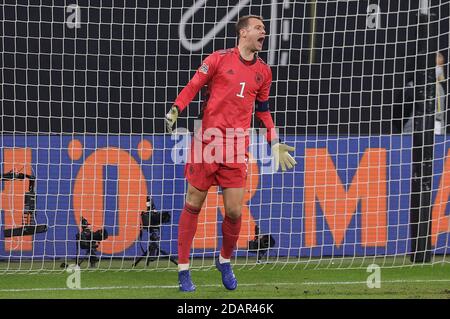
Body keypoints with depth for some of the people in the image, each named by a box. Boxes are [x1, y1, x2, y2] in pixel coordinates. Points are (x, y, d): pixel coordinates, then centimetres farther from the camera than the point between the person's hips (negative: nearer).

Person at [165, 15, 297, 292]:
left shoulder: (263, 71, 13)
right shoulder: (219, 59, 0)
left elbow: (263, 110, 22)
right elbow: (193, 86, 1)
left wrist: (275, 144, 18)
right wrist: (175, 109, -15)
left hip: (237, 147, 3)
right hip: (207, 141, -3)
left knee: (234, 211, -3)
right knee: (194, 204, 2)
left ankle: (225, 261, 24)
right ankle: (183, 268, 10)